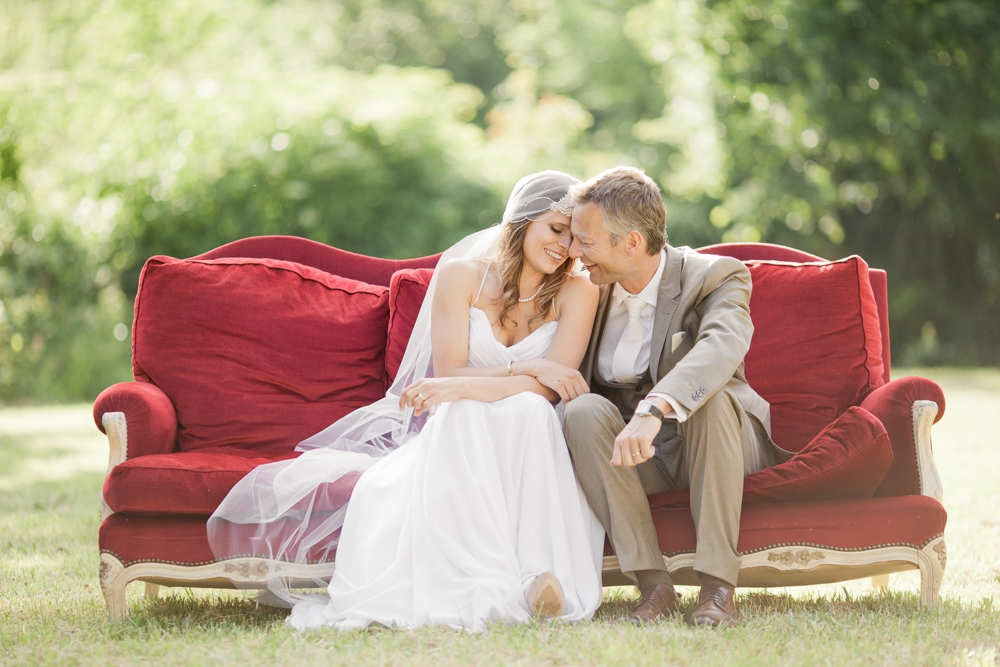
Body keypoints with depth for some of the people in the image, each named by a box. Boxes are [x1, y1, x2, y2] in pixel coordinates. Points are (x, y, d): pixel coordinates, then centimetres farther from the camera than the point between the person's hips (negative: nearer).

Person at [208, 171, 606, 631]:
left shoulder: (577, 293, 0)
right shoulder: (461, 275, 0)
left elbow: (549, 387, -14)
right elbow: (450, 372, -7)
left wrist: (466, 387, -27)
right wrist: (524, 368, -20)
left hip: (524, 441, 0)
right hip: (452, 432, 0)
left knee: (530, 408, -34)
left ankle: (541, 572, -49)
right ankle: (491, 584, -50)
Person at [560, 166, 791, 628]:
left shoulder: (714, 276, -15)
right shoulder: (591, 289, 1)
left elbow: (724, 345, -38)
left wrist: (654, 408, -54)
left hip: (716, 445, -3)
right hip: (630, 458, 3)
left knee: (710, 395, -36)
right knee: (584, 411, -28)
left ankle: (718, 584, -33)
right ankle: (652, 583, -28)